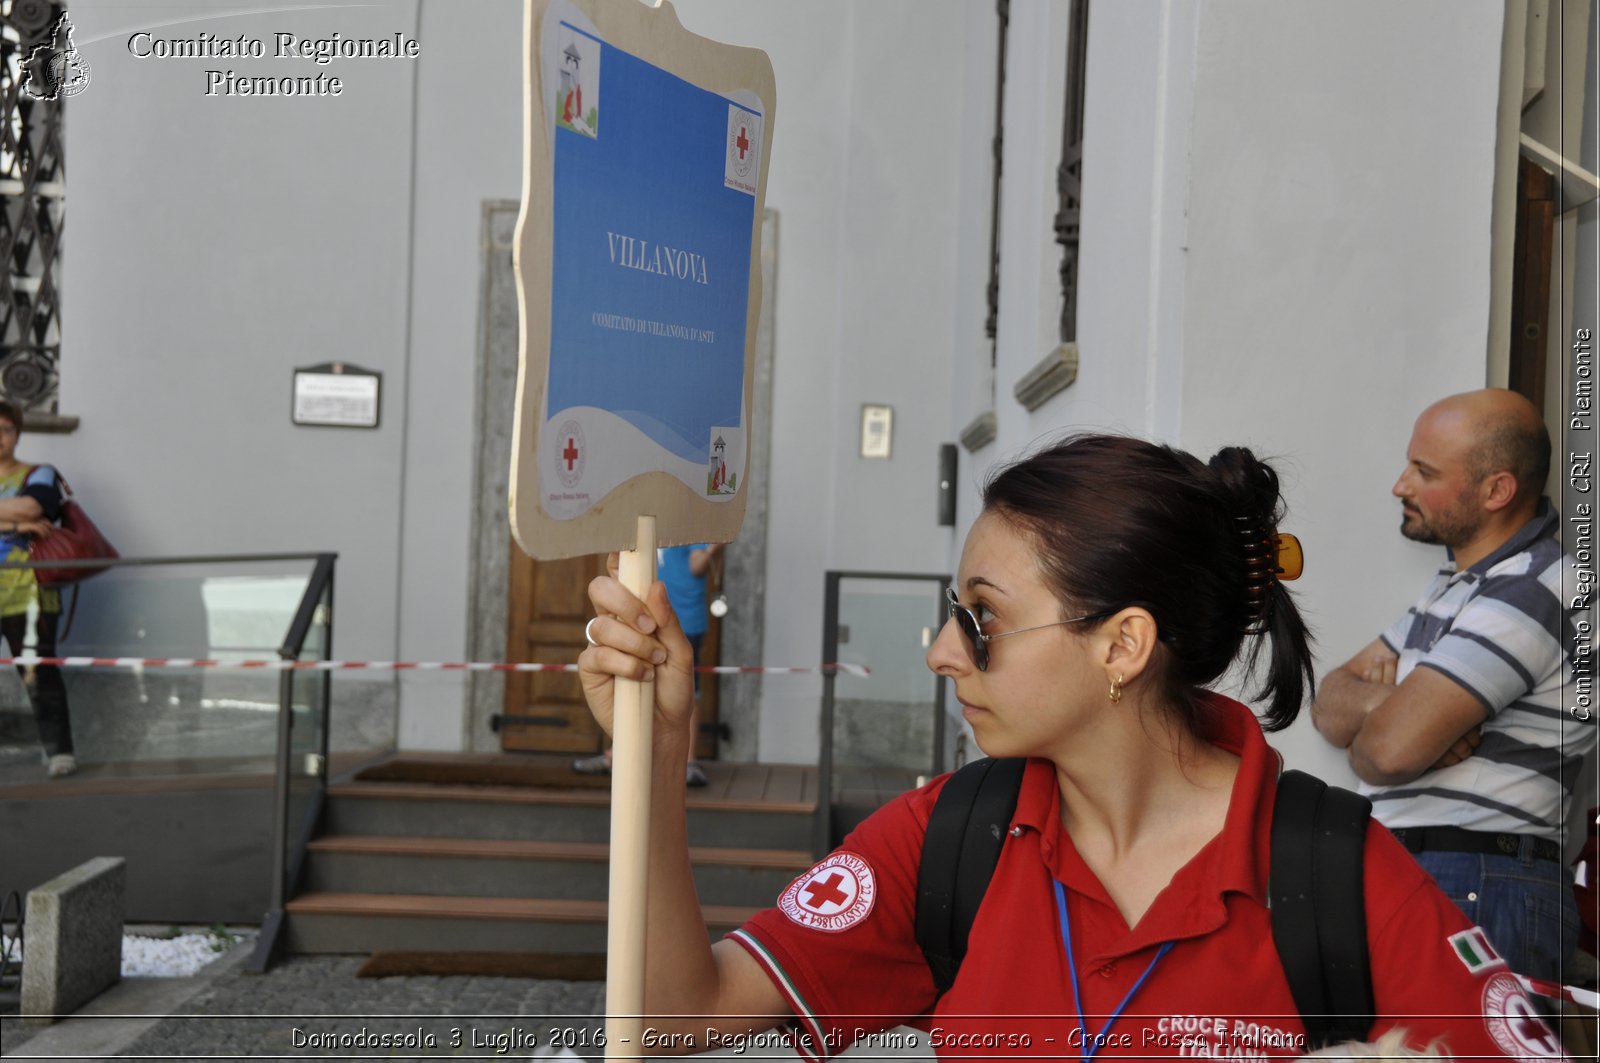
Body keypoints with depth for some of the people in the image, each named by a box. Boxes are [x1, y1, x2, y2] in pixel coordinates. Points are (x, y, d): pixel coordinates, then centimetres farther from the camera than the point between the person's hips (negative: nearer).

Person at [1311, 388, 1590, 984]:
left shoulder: (1532, 591, -13)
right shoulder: (1457, 584, 19)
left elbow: (1392, 748, -21)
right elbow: (1330, 705, 13)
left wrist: (1361, 741, 3)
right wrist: (1387, 699, -9)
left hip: (1475, 895, -8)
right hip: (1405, 876, 8)